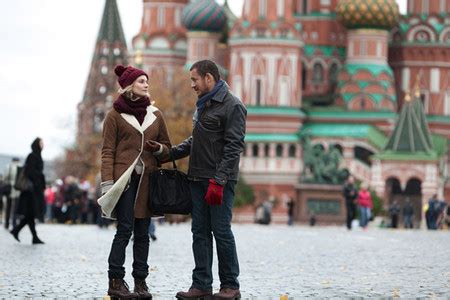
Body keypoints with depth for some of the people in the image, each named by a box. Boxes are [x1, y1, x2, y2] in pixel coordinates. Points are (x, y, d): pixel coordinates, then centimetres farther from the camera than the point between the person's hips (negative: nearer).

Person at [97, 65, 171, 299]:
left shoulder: (155, 114, 14)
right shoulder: (115, 115, 2)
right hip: (125, 179, -4)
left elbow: (167, 146, 21)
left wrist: (159, 148, -3)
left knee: (142, 232, 4)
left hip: (147, 179, 4)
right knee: (125, 229, -8)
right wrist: (108, 183, -10)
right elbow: (107, 152, -1)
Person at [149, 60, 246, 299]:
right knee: (200, 232, 6)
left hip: (219, 181, -8)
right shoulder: (202, 105, 18)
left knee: (221, 232, -5)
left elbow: (233, 147, -15)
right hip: (197, 179, 8)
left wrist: (218, 180, -22)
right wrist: (168, 153, 17)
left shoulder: (232, 106, -9)